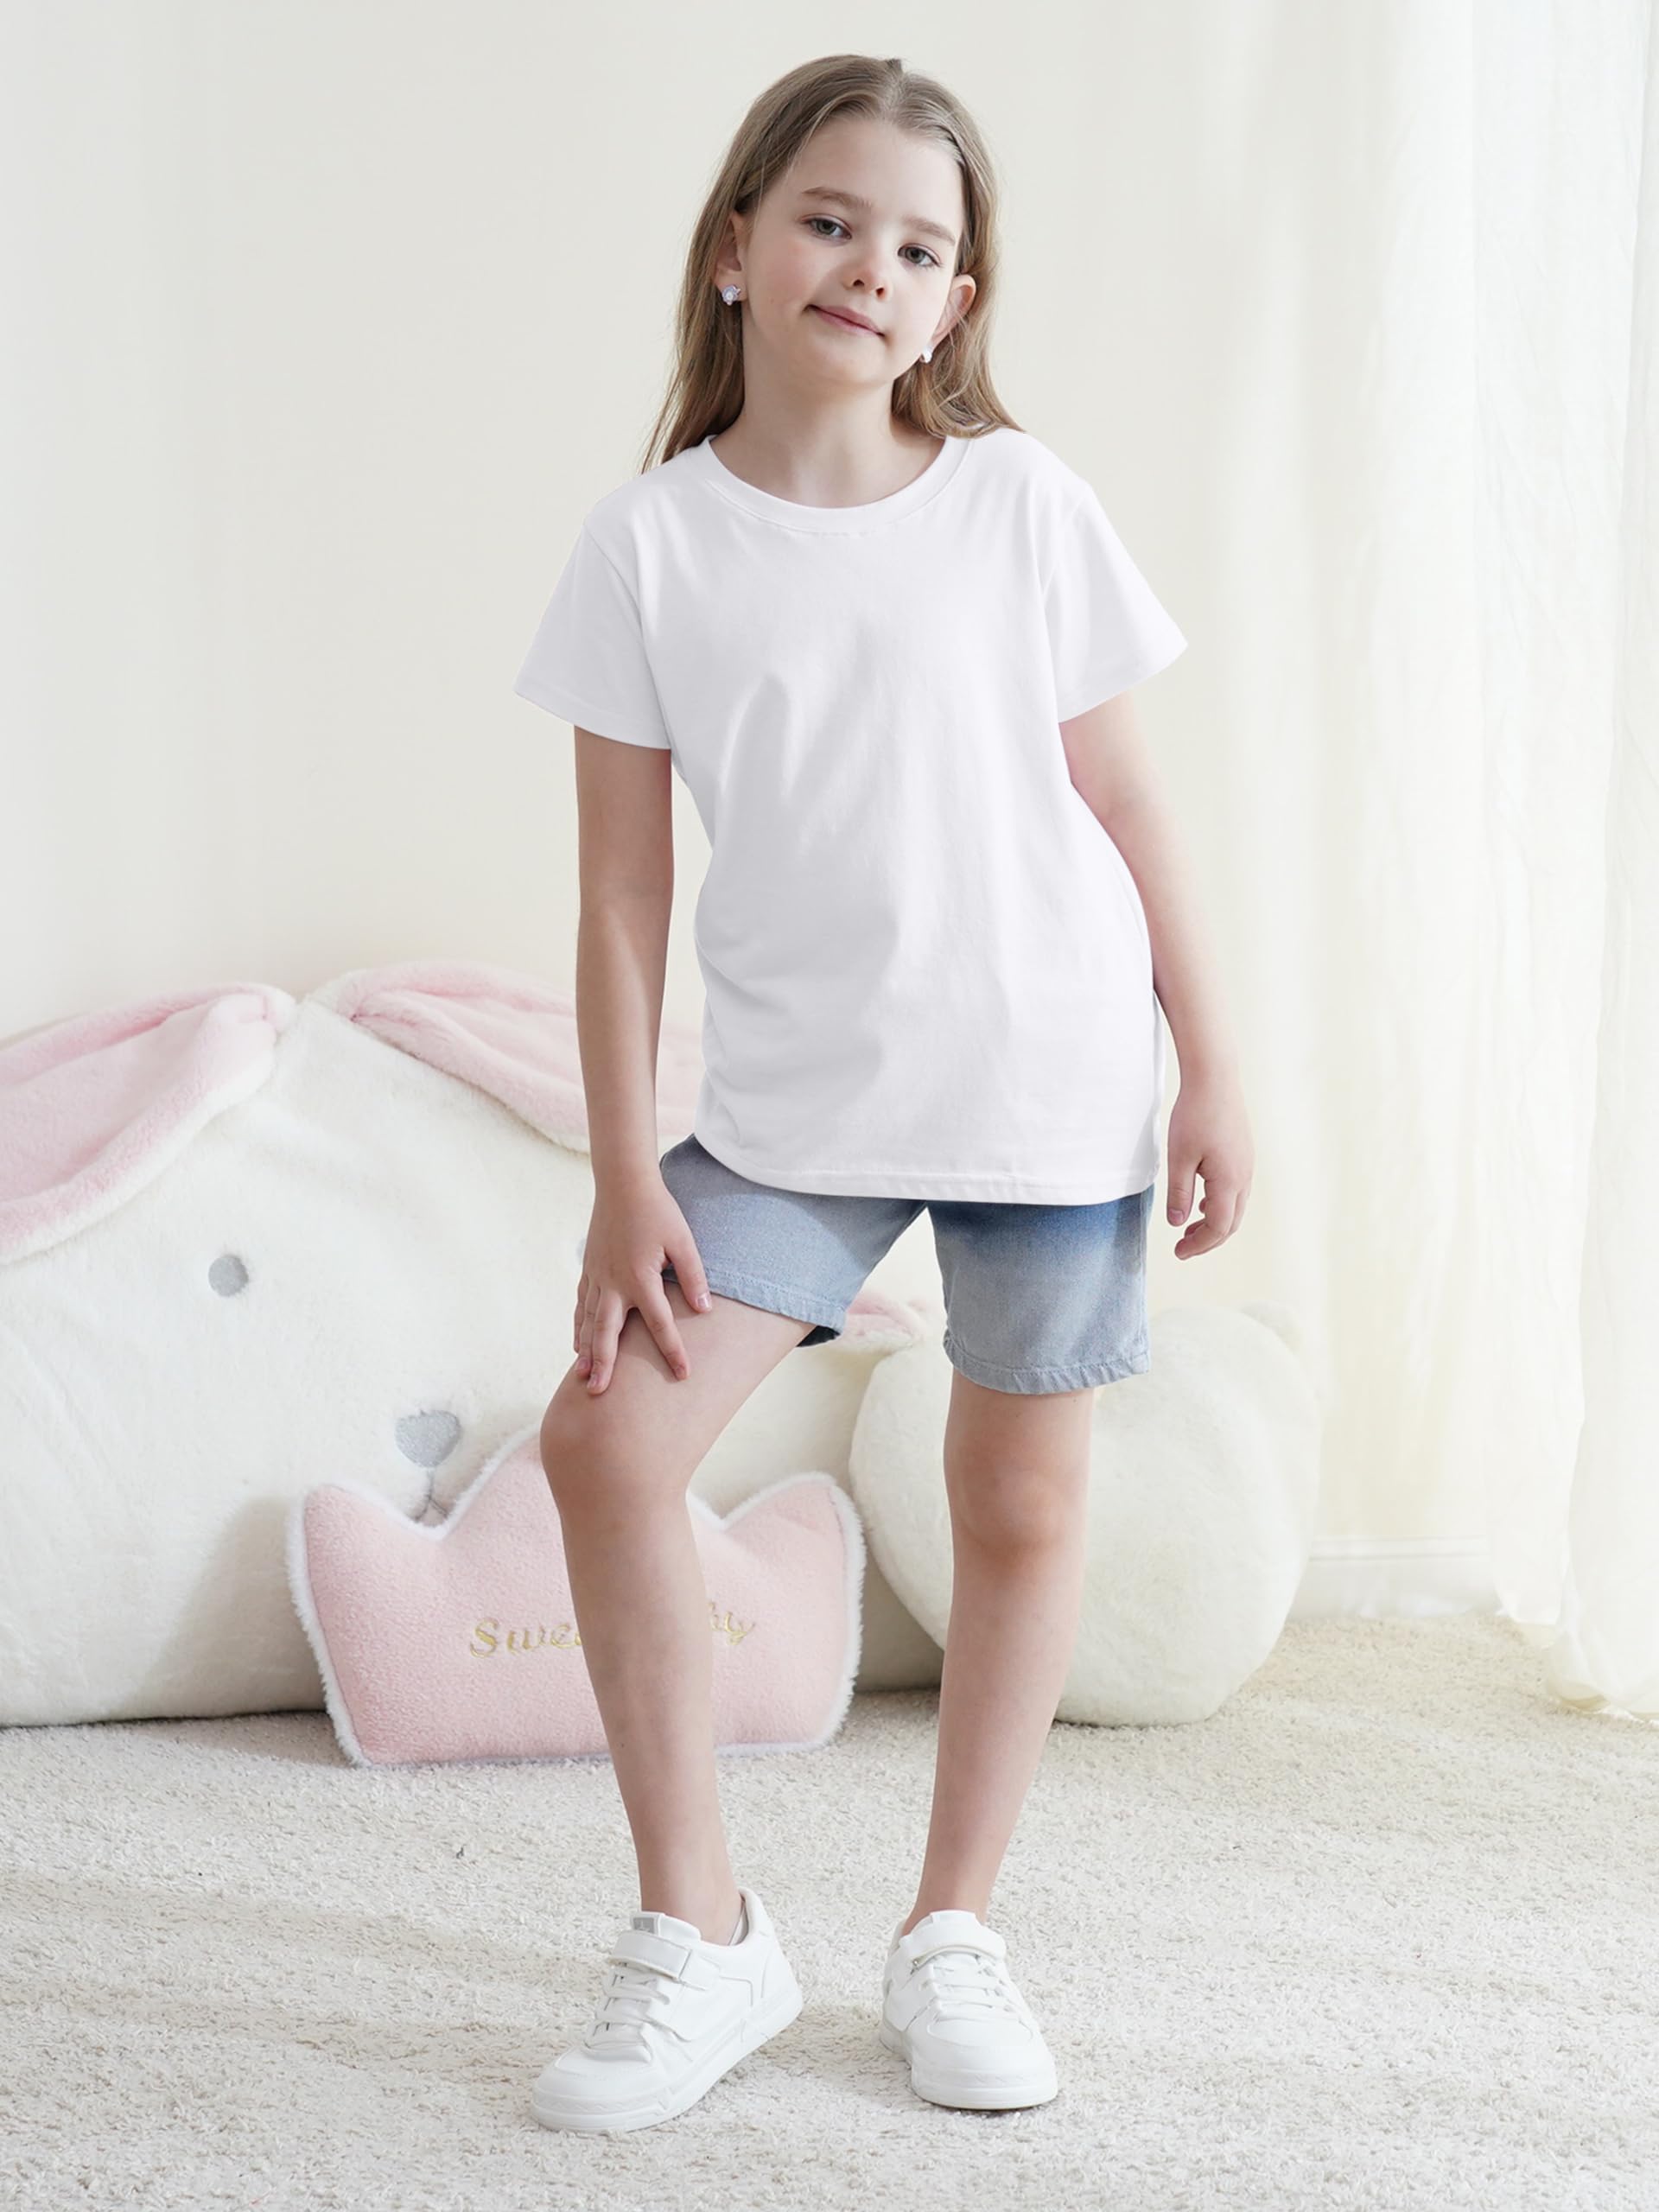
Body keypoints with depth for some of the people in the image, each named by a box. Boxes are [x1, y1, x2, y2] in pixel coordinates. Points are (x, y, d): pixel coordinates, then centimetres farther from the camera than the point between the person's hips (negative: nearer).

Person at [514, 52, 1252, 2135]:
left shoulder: (1022, 503, -2)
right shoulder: (651, 541, -3)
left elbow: (1123, 802, 4)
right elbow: (620, 888, -3)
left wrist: (1210, 1066, 3)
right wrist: (624, 1175, -6)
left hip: (1050, 1083, 0)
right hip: (795, 1099, 0)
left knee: (1020, 1500, 7)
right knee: (606, 1437, -10)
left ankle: (953, 1930, 25)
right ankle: (700, 1932, 6)